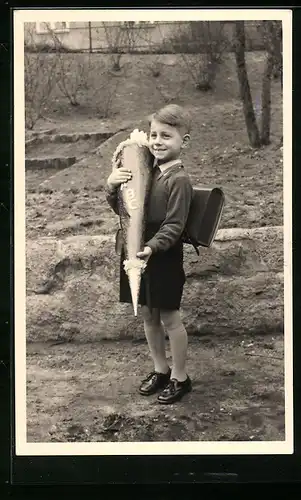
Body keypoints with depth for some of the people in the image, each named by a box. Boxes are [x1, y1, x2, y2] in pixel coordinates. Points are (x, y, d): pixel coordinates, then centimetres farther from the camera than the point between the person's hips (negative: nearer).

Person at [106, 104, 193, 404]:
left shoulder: (178, 179, -15)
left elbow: (174, 227, -18)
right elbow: (121, 209, 11)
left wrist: (151, 247, -30)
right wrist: (112, 187, -7)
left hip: (164, 258, -7)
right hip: (138, 253, 7)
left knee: (168, 317, 5)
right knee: (148, 315, 16)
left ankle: (179, 377, 22)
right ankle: (160, 370, 33)